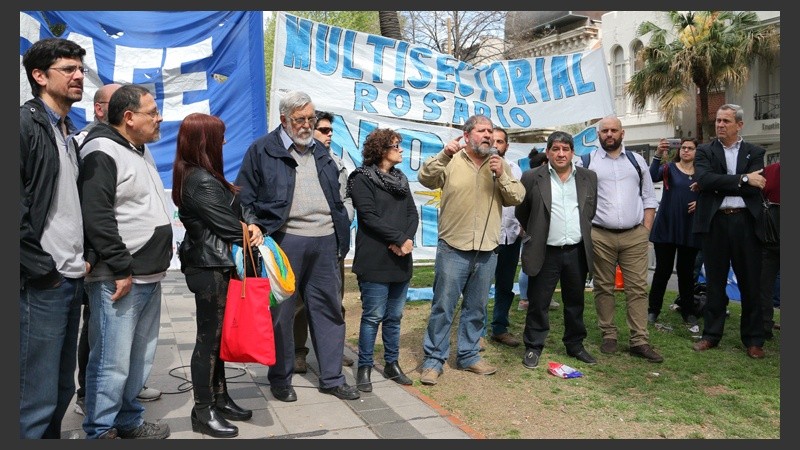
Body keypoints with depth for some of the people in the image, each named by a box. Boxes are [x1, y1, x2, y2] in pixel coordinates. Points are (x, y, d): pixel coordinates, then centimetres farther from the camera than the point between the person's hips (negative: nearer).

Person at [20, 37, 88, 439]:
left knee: (62, 390, 17)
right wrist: (41, 267, -14)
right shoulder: (26, 124, -9)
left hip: (73, 280, 8)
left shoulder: (70, 132, 16)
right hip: (42, 284, -8)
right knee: (37, 398, 1)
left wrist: (84, 257, 11)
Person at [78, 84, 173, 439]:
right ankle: (100, 432, 11)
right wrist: (121, 269, -19)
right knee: (113, 361, -3)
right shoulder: (101, 153, -12)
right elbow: (96, 218, -20)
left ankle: (129, 422, 29)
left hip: (149, 276, 9)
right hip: (120, 280, -9)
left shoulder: (141, 150, 18)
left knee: (140, 357, 16)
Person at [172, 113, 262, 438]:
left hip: (213, 264, 10)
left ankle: (219, 399, 27)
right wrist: (251, 239, 0)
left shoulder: (201, 175, 12)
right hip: (210, 267, -10)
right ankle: (203, 412, 11)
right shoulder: (201, 181, -20)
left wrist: (253, 224, -8)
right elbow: (227, 225, -17)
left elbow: (236, 205, 10)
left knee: (217, 334, 16)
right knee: (209, 337, -1)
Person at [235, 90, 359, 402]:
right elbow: (245, 199, -1)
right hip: (285, 241, -5)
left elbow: (336, 200, 19)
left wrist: (342, 239, 14)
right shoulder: (262, 151, 0)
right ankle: (280, 379, 22)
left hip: (325, 241, 5)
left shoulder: (320, 152, 17)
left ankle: (332, 378, 22)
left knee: (329, 309, 10)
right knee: (281, 312, 5)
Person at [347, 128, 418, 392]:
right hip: (375, 262, -6)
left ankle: (391, 364, 24)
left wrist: (408, 240, -9)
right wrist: (399, 239, -15)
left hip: (401, 261, 7)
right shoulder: (362, 178, -4)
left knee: (394, 316, 12)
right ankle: (364, 368, 10)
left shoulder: (401, 179, 17)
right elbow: (369, 217, -14)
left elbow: (413, 214, 9)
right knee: (373, 316, -2)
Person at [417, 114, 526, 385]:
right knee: (443, 306, 1)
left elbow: (517, 198, 5)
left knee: (476, 308, 14)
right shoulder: (451, 162, -1)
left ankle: (468, 355, 28)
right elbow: (425, 178, -14)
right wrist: (444, 154, -25)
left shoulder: (499, 165, 11)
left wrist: (502, 176, -11)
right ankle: (434, 359, 11)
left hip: (487, 250, 4)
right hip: (453, 248, -4)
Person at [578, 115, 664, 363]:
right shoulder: (586, 162, 3)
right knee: (603, 287, 6)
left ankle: (639, 341, 7)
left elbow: (649, 198, 13)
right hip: (600, 236, -2)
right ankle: (608, 336, 18)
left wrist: (646, 230, 5)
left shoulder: (636, 160, 12)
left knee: (638, 288, 1)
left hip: (635, 236, 2)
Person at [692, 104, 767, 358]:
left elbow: (756, 187, -9)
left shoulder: (754, 153, 7)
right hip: (714, 223, 0)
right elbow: (704, 179, -13)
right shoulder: (705, 152, 7)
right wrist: (742, 179, -15)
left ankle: (753, 340, 18)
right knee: (715, 282, 8)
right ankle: (711, 335, 19)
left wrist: (718, 185, -10)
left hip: (745, 223, 0)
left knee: (750, 283, 6)